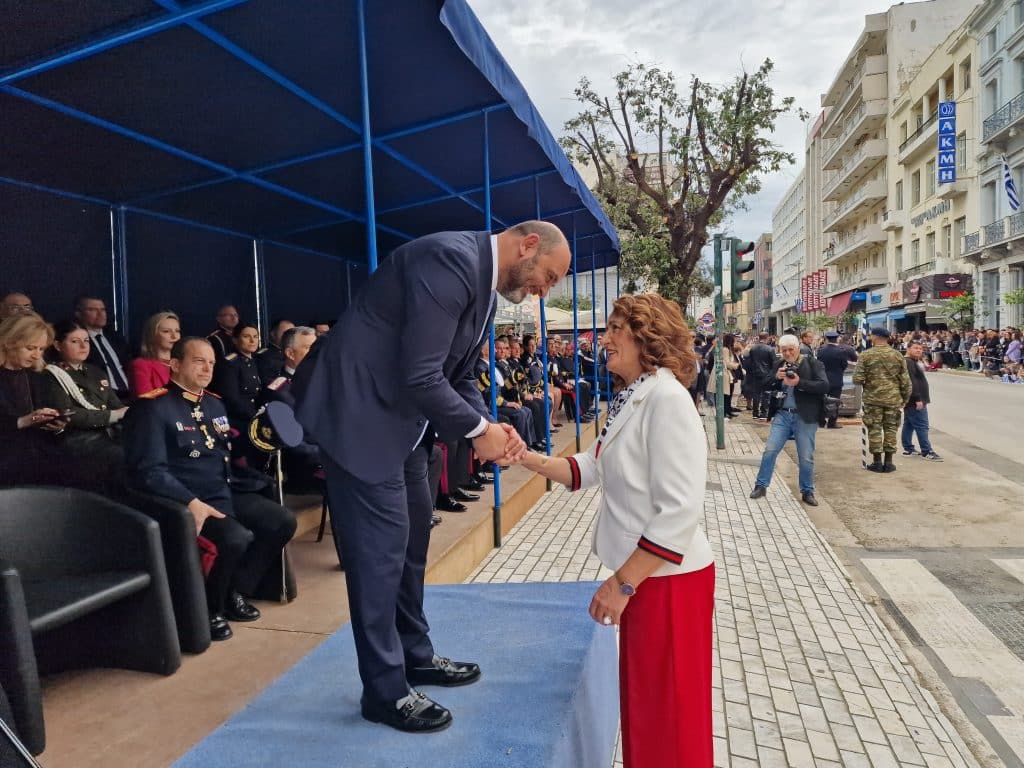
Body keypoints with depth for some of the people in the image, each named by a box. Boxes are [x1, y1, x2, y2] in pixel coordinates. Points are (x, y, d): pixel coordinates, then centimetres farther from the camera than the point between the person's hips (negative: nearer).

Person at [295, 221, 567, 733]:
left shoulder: (485, 285, 10)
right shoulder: (453, 259, -22)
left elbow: (458, 377, 14)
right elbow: (420, 376, -27)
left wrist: (491, 426, -3)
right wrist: (477, 430, -14)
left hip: (401, 415, 11)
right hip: (360, 409, -10)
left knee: (412, 533, 16)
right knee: (381, 544, -4)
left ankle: (414, 655, 33)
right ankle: (385, 691, 13)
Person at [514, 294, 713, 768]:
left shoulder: (667, 400, -22)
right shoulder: (630, 400, 9)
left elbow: (680, 511, -26)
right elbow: (588, 469, 10)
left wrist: (622, 582, -21)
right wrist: (525, 457, -2)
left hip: (669, 579, -9)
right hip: (642, 575, 9)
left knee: (668, 711, 9)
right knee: (642, 699, 24)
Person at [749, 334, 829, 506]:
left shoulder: (813, 364, -3)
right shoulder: (779, 365, 10)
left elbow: (824, 386, -14)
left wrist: (799, 382, -24)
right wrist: (776, 377, -11)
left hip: (805, 417, -3)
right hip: (782, 414, 3)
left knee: (806, 457, 4)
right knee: (770, 450, -1)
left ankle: (807, 492, 20)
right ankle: (761, 485, 13)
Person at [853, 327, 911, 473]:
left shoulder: (866, 355, -7)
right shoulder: (897, 355, 1)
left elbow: (857, 379, -9)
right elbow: (905, 381, 3)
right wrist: (905, 399, 14)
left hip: (873, 398, -2)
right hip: (893, 399, 2)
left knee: (874, 429, 5)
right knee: (890, 429, 10)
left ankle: (877, 462, 8)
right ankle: (888, 462, 12)